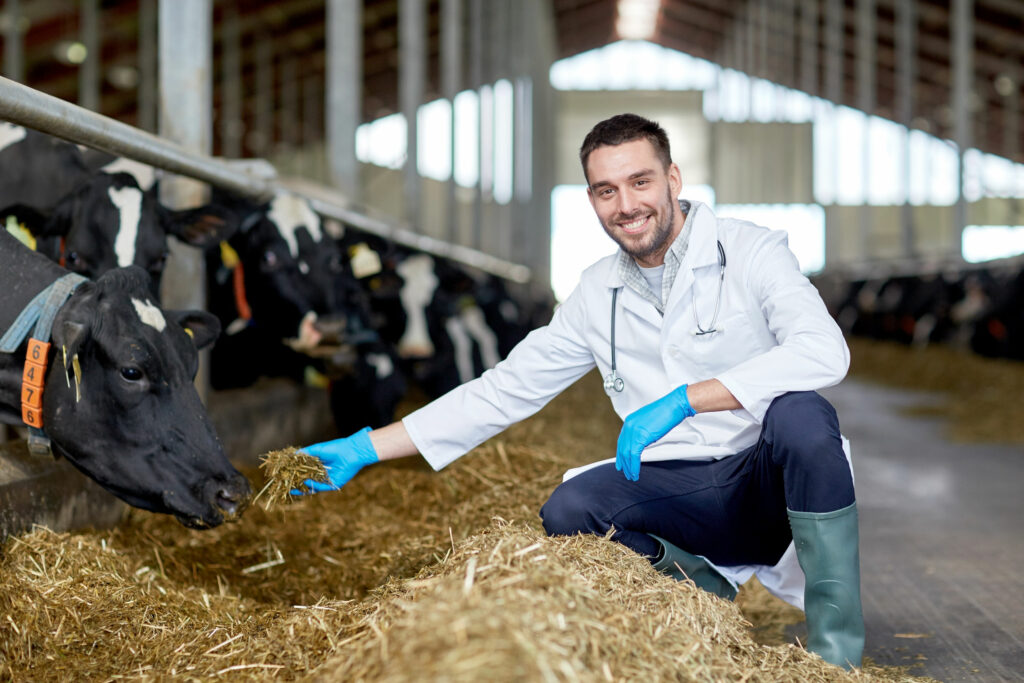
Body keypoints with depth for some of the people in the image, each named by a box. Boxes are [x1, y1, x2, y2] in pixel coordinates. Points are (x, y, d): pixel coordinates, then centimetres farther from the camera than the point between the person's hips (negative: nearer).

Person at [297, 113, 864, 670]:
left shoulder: (749, 252, -8)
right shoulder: (598, 294, 7)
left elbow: (824, 352, -25)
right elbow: (504, 389, 9)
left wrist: (682, 400, -32)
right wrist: (368, 449, 3)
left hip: (770, 482, -3)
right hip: (681, 494, 3)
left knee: (800, 413, -35)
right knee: (567, 511, -23)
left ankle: (835, 651, -23)